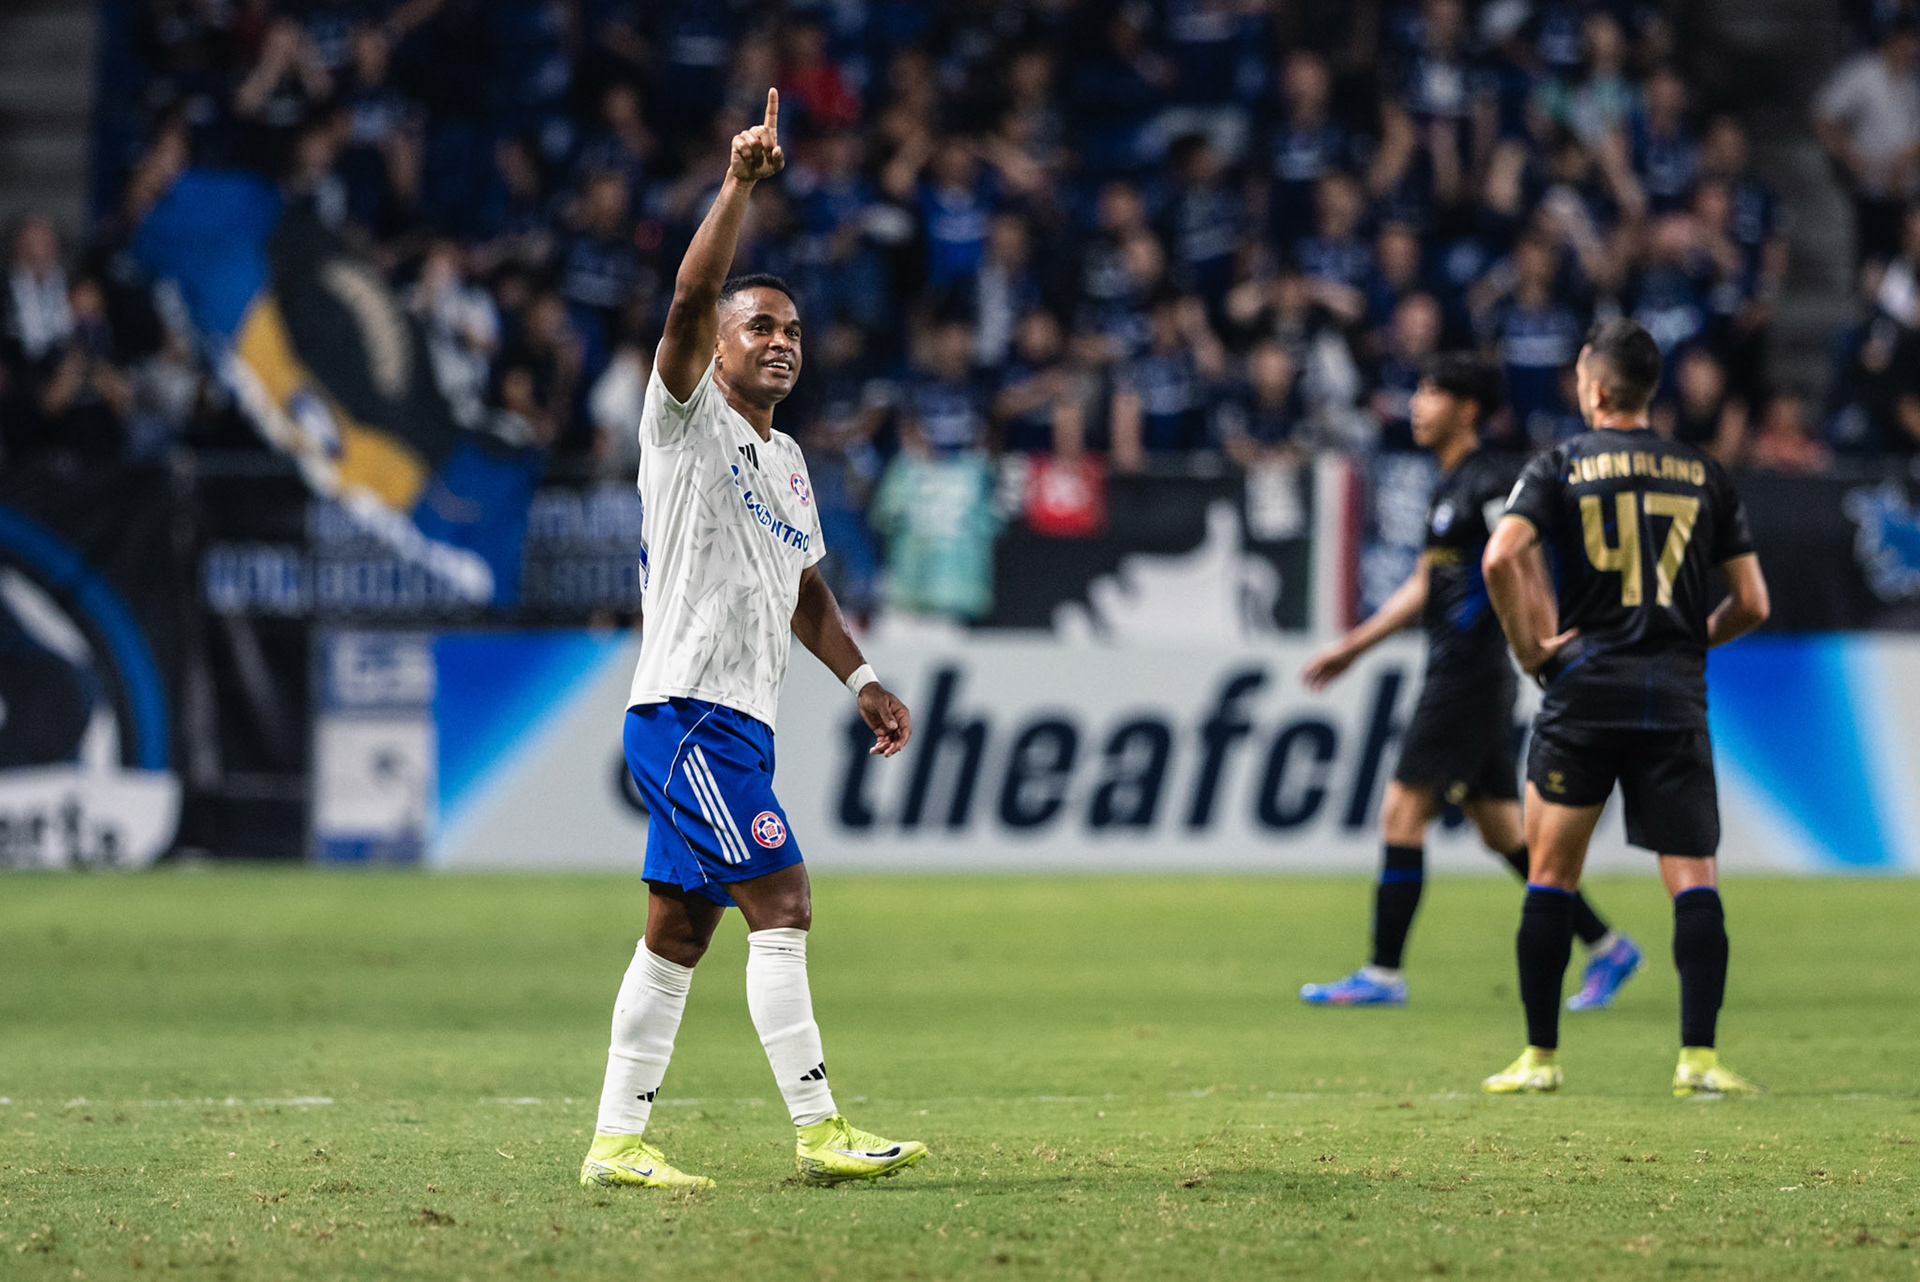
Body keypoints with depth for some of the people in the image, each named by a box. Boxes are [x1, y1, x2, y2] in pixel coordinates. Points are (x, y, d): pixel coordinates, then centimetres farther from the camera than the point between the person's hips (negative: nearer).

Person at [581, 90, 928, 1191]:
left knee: (678, 933, 8)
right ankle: (820, 1131, -15)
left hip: (739, 723, 9)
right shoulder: (688, 420, -4)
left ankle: (617, 1141, 11)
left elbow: (803, 590, 30)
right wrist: (740, 185, -28)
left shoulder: (788, 462, 21)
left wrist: (862, 679, 20)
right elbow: (691, 299, -20)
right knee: (783, 905, -14)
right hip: (687, 708, -9)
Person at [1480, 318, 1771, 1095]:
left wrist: (1527, 647, -3)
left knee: (1551, 876, 9)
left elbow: (1501, 557, -15)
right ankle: (1698, 1056, -11)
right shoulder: (1705, 475, 8)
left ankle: (1540, 1055, 11)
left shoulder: (1560, 467, 2)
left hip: (1583, 689, -1)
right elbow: (1751, 603, 7)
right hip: (1676, 699, 1)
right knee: (1693, 878, 0)